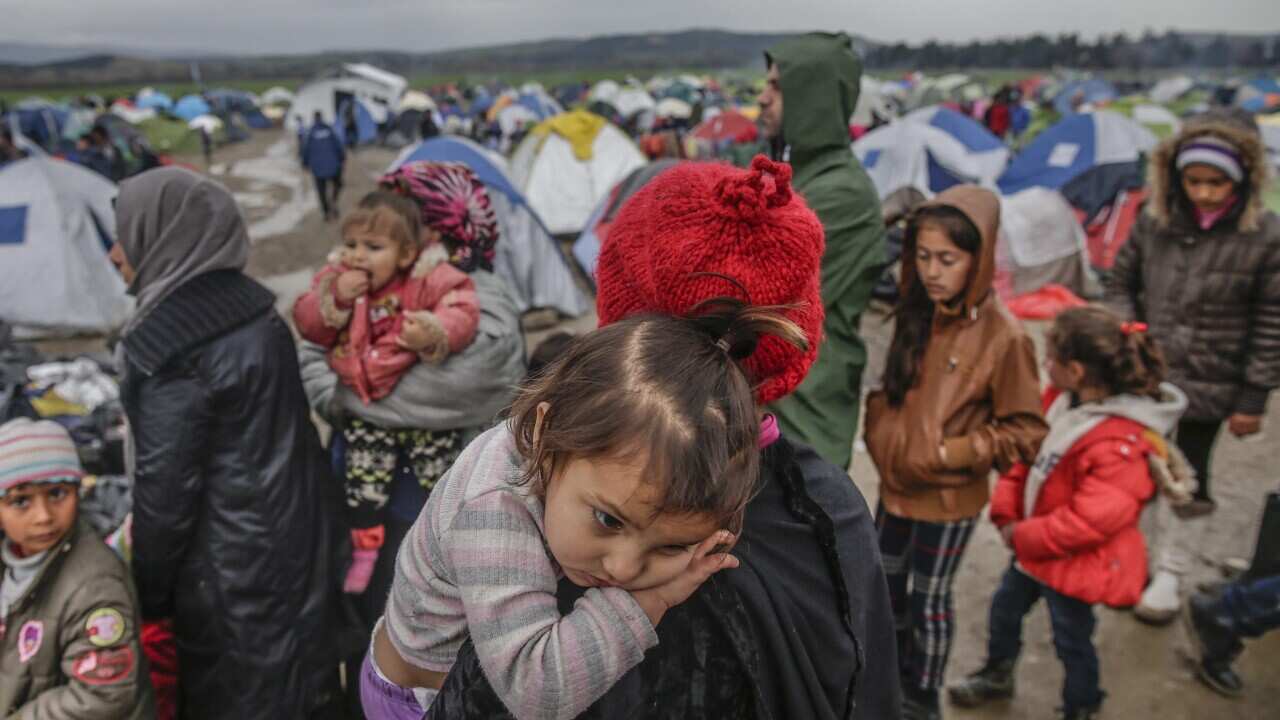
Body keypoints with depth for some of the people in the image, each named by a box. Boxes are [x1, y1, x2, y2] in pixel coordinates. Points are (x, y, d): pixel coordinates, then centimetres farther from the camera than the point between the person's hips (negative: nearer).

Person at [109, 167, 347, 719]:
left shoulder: (167, 343, -23)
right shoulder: (251, 304, 2)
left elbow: (166, 484, -19)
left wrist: (149, 593, -5)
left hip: (235, 564, -7)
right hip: (295, 537, 7)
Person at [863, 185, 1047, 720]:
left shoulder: (1003, 336, -22)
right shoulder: (916, 312, -3)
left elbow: (1025, 432, -15)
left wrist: (954, 453, -22)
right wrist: (878, 433, -2)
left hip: (947, 497, -6)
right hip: (895, 483, 6)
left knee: (929, 598, 12)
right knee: (888, 585, 22)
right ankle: (896, 672, 46)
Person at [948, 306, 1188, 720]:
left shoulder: (1120, 445, -32)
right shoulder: (1062, 400, -9)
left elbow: (1089, 520, -31)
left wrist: (1023, 536, -20)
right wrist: (1007, 512, -7)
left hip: (1075, 563, -8)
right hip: (1033, 546, 8)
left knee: (1072, 640, 14)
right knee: (1005, 608, 26)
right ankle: (997, 676, 53)